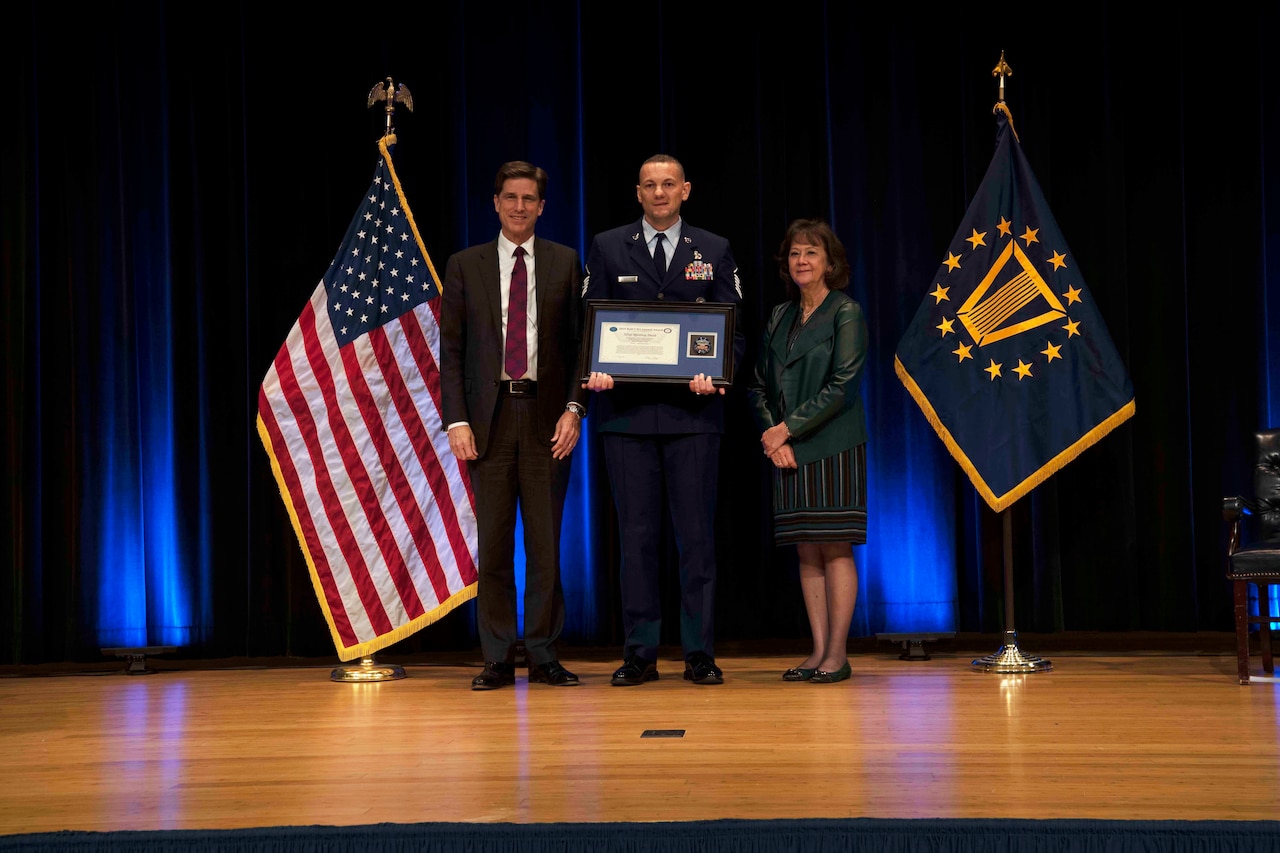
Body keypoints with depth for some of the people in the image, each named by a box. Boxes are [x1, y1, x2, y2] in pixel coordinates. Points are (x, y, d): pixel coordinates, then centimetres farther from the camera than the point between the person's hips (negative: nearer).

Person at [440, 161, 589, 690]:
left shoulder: (564, 263, 9)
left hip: (547, 417, 0)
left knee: (546, 542, 2)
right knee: (493, 544, 1)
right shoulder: (465, 266, 9)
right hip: (490, 415, 0)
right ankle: (497, 660, 8)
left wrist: (574, 408, -6)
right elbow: (451, 351, 6)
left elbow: (579, 342, 7)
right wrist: (457, 421, -4)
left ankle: (543, 657, 10)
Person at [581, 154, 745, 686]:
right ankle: (640, 653, 9)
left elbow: (733, 328, 7)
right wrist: (595, 371, -13)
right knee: (636, 533, 3)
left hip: (693, 409, 0)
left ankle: (700, 653, 8)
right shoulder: (607, 248, 10)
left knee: (696, 533, 1)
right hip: (626, 410, 0)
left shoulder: (714, 252, 11)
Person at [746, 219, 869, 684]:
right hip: (787, 451, 6)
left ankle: (837, 653, 0)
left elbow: (841, 387, -11)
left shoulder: (845, 314, -4)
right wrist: (772, 437, -3)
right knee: (806, 552, 6)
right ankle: (818, 651, 10)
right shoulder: (779, 318, 14)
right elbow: (758, 387, 12)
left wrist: (787, 428, -11)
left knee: (835, 548, -4)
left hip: (833, 448, -5)